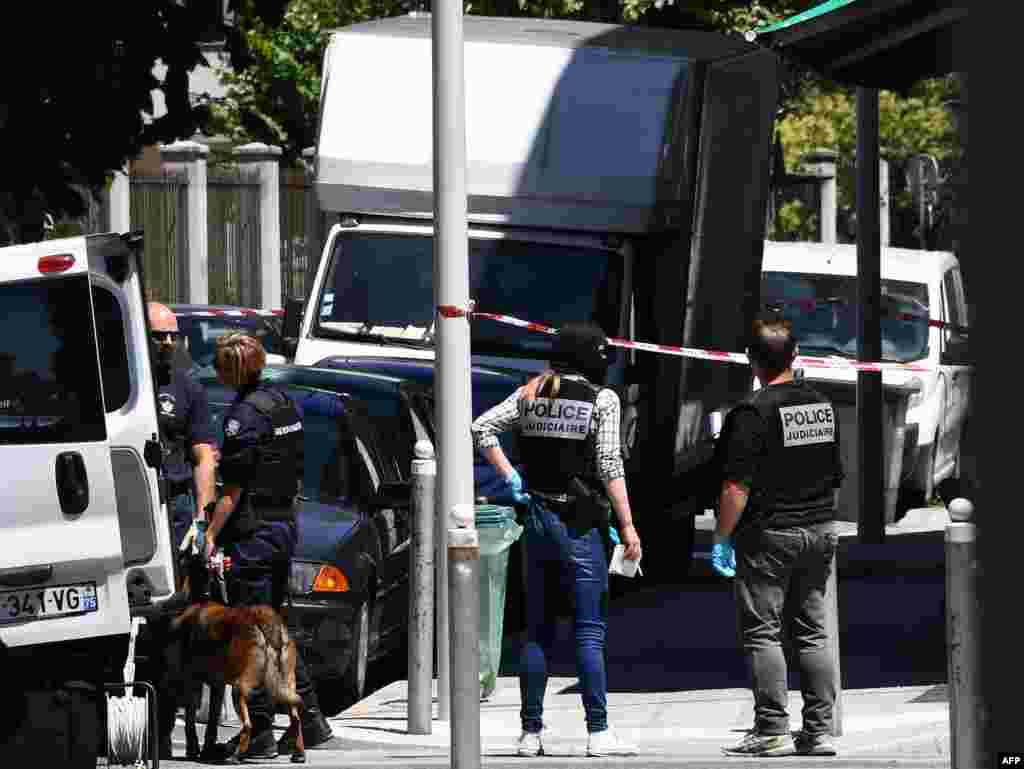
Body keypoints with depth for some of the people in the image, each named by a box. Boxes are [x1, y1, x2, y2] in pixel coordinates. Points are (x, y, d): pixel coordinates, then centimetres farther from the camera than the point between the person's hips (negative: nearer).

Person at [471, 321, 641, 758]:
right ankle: (598, 733, -6)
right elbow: (609, 466, -10)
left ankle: (531, 731, 9)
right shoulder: (602, 399, -6)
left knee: (537, 631, 10)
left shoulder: (531, 394, 8)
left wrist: (509, 477, 6)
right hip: (580, 524, -5)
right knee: (590, 631, -3)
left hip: (537, 518, 5)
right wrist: (627, 526, -7)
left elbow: (481, 429, 2)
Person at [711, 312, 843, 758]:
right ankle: (819, 730, 9)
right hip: (820, 530, 7)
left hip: (769, 534, -7)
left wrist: (721, 538, -9)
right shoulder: (823, 406, 8)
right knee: (811, 632, 11)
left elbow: (737, 487, -18)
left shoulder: (753, 412, -15)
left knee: (761, 632, -1)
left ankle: (772, 731, -5)